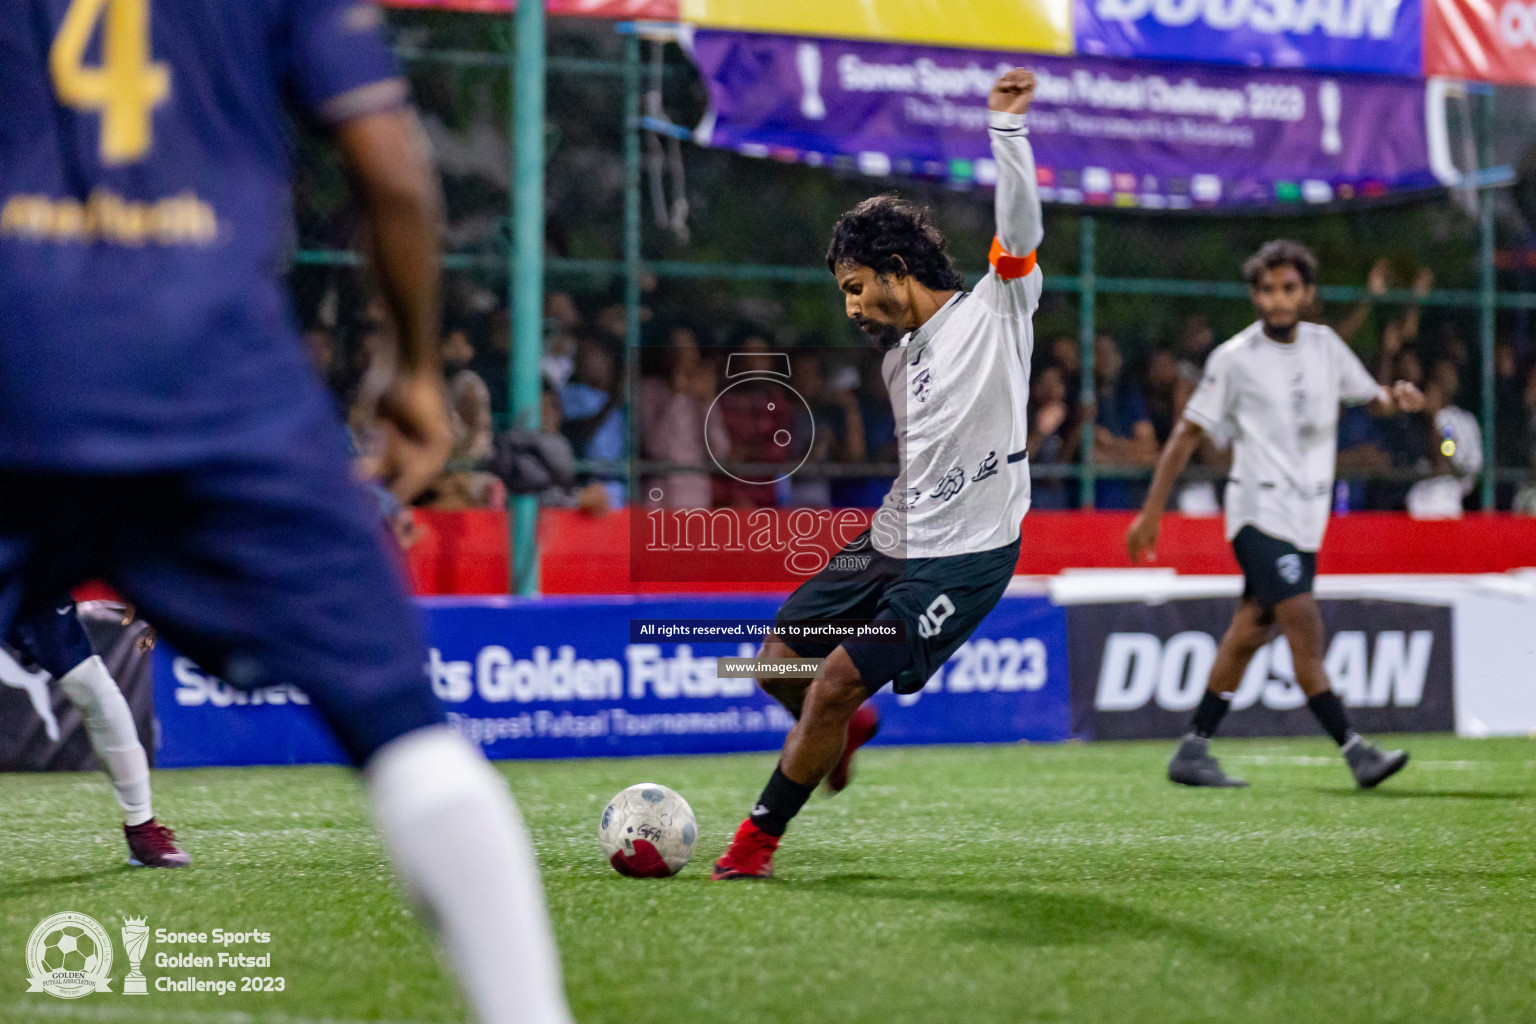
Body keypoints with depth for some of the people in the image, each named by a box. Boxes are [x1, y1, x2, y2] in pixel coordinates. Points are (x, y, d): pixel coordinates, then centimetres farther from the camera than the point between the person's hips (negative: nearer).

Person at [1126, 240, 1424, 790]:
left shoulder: (1325, 344, 8)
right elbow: (1187, 434, -1)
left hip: (1306, 515, 6)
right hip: (1260, 510, -6)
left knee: (1250, 632, 9)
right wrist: (1151, 512, -2)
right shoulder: (1235, 358, -6)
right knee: (1305, 626, -17)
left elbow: (1371, 397, 20)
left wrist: (1398, 397, -5)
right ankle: (1356, 752, -19)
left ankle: (1192, 751, 17)